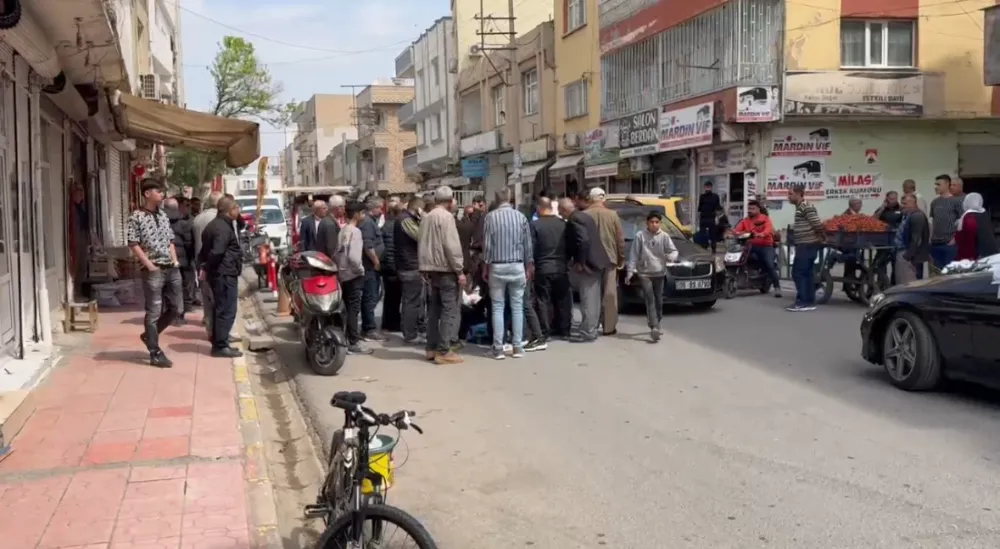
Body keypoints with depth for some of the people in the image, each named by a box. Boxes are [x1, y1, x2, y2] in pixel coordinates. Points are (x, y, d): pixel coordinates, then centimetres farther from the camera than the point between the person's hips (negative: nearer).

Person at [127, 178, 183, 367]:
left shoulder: (163, 214, 14)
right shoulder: (136, 217, -7)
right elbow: (133, 244, -11)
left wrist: (175, 260, 7)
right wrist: (149, 265, -14)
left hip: (171, 269, 7)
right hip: (153, 271, -7)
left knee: (176, 308, 12)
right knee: (154, 312, -1)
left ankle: (149, 335, 30)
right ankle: (155, 354, 6)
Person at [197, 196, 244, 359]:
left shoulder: (215, 225, 17)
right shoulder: (223, 228, -17)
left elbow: (206, 249, 18)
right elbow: (217, 252, -28)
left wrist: (204, 266, 8)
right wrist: (207, 268, -15)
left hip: (219, 273, 11)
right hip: (225, 274, -11)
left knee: (220, 309, 15)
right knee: (227, 311, -8)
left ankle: (218, 343, 20)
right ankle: (220, 346, -6)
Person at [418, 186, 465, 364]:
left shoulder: (426, 217, 13)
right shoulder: (446, 216, -12)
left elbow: (421, 244, 17)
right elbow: (451, 245, -18)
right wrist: (460, 270, -15)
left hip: (431, 269, 9)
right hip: (446, 269, -9)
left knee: (434, 309, 14)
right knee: (450, 310, -6)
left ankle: (432, 348, 17)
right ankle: (444, 351, -8)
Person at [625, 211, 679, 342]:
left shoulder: (664, 236, 1)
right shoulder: (640, 236, -4)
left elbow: (674, 250, 1)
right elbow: (634, 255, -3)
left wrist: (671, 256, -24)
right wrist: (629, 271, -6)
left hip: (659, 273, 3)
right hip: (644, 273, -3)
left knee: (658, 300, 9)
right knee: (650, 300, -12)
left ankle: (655, 324, 27)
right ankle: (654, 327, -23)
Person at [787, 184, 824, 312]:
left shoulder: (806, 207, -16)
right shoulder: (801, 207, 16)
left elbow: (818, 224, -21)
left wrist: (822, 238, -13)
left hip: (807, 245, -10)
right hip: (807, 244, 10)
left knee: (798, 273, -9)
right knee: (807, 273, 10)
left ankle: (802, 301, -7)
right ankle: (810, 302, 13)